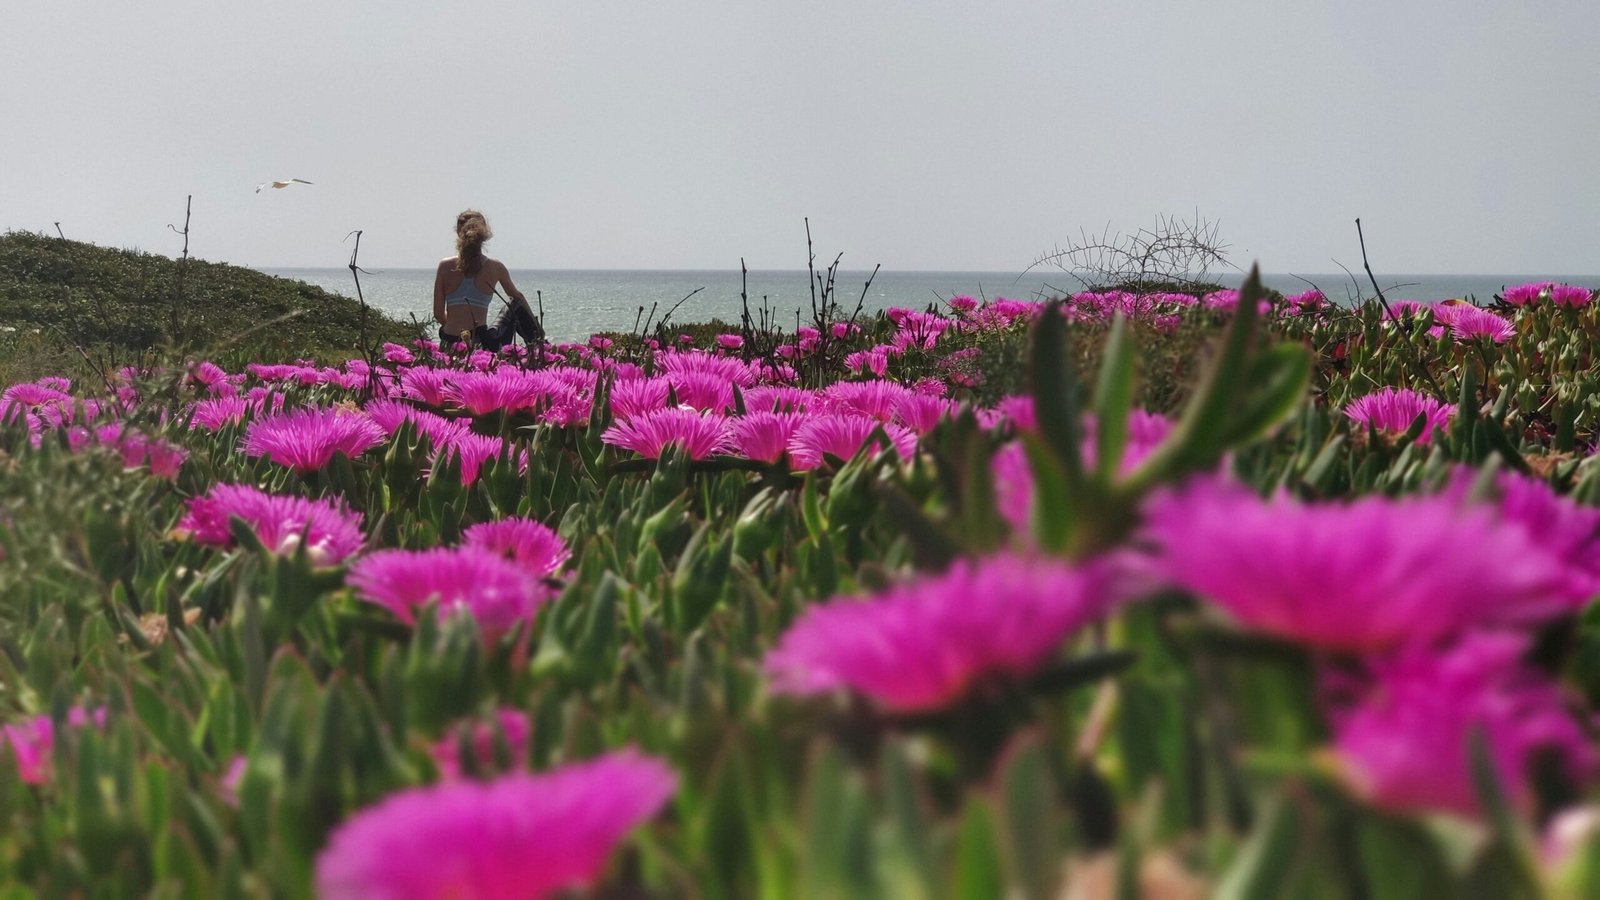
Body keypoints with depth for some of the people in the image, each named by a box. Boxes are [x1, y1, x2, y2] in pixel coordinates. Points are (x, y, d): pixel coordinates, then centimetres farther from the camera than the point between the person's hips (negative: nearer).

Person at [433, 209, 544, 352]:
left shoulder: (445, 266, -1)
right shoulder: (495, 268, 1)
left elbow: (438, 314, 1)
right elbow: (517, 297, 21)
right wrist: (534, 322, 38)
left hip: (450, 344, -1)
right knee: (516, 308, 26)